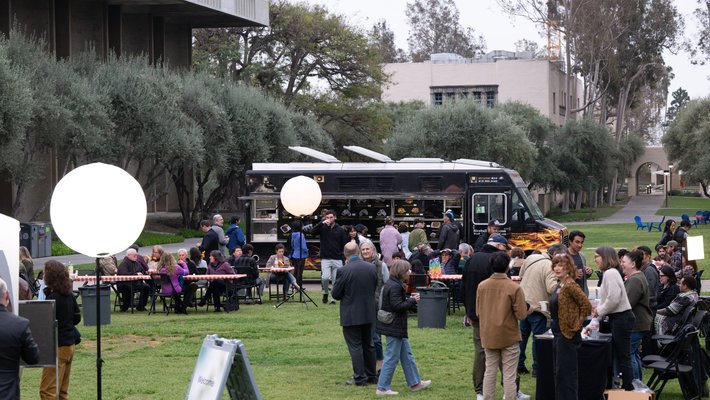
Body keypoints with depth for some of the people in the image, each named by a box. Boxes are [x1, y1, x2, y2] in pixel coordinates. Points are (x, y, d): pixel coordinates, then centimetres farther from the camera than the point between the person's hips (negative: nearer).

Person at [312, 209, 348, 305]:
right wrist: (322, 223, -21)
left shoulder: (340, 230, 7)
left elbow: (345, 244, 8)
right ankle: (325, 292, 8)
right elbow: (313, 231, -13)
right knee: (325, 277, -18)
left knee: (336, 281, 1)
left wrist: (344, 258, 2)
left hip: (337, 259, 1)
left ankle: (333, 298, 13)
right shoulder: (323, 228, 5)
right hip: (325, 258, -1)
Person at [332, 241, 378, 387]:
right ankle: (372, 375, 24)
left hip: (351, 315, -6)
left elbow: (336, 294, -12)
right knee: (368, 344, 17)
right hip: (368, 313, 6)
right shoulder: (372, 268, -2)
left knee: (355, 346, 1)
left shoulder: (345, 270, -19)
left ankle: (360, 377, 1)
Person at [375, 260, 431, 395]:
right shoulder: (395, 287, -20)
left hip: (397, 328, 11)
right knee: (392, 358, -4)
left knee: (407, 355, 18)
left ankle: (414, 383, 26)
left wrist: (411, 300, 4)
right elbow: (397, 306, -24)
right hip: (394, 327, -11)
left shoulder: (394, 284, 12)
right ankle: (382, 388, 1)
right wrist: (413, 301, -13)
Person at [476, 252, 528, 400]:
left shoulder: (482, 286, -4)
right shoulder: (514, 288, -16)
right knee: (509, 375, 2)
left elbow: (478, 312, 6)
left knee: (489, 372, 13)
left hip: (488, 336, 4)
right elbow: (521, 315, -14)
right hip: (509, 336, -4)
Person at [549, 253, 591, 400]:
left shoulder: (570, 285, -16)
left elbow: (586, 305, -21)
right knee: (558, 371, 15)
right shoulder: (559, 286, 11)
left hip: (567, 334, -10)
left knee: (566, 372, -5)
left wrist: (577, 325, -16)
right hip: (558, 333, 10)